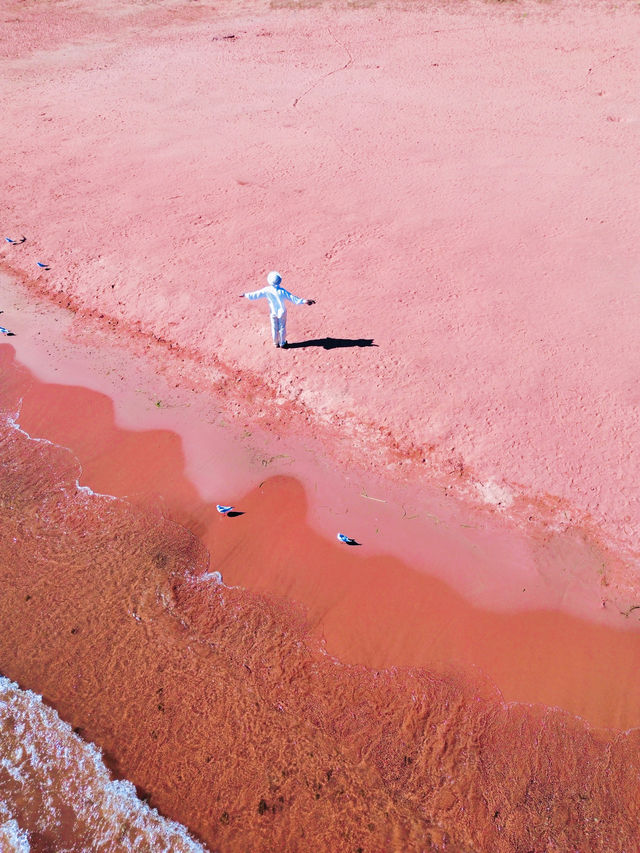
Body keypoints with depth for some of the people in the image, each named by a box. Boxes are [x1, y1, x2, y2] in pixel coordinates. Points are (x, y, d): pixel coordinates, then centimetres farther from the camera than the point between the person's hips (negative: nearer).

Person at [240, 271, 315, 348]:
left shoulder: (267, 290, -21)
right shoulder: (282, 291, -27)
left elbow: (256, 295, -12)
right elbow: (292, 298, -28)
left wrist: (246, 295, 3)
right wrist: (304, 301, -28)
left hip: (273, 312, 2)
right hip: (282, 312, -2)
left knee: (274, 328, 21)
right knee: (282, 327, 18)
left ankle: (276, 343, 38)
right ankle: (282, 343, 33)